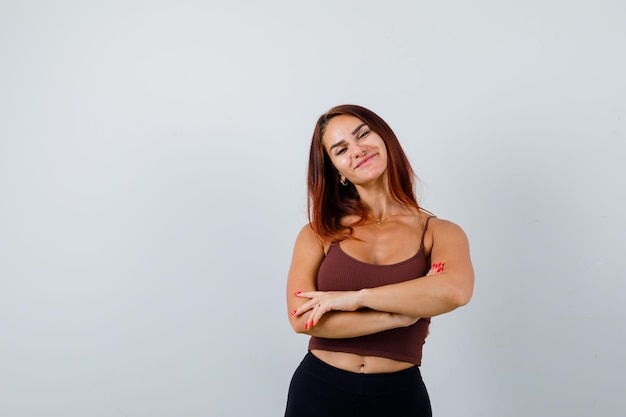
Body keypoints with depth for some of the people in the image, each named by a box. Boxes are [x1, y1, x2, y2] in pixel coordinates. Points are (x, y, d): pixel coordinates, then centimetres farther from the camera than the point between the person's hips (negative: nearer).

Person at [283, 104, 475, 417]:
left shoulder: (439, 232, -4)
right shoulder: (319, 234, -2)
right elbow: (302, 317, -15)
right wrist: (402, 315, -16)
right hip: (318, 391, 1)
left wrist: (355, 297, -21)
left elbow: (456, 290, -25)